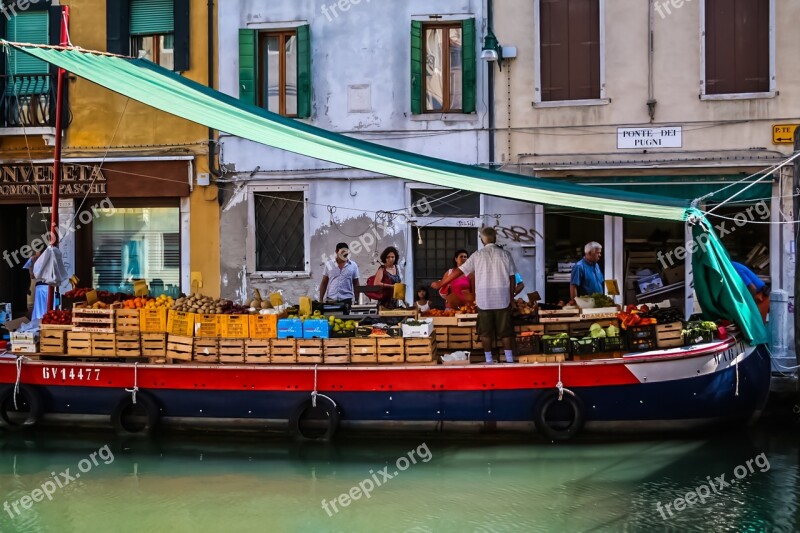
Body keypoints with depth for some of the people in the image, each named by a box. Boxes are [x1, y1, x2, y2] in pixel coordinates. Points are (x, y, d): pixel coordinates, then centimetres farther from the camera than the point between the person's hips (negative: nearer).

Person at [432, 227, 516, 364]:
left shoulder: (477, 255, 0)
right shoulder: (505, 254, -1)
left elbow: (459, 271, 2)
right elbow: (512, 278, 0)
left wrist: (440, 283, 10)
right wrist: (511, 297, 11)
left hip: (484, 300, 0)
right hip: (502, 300, 0)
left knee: (486, 332, 6)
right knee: (505, 331, 6)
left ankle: (489, 360, 6)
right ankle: (509, 359, 4)